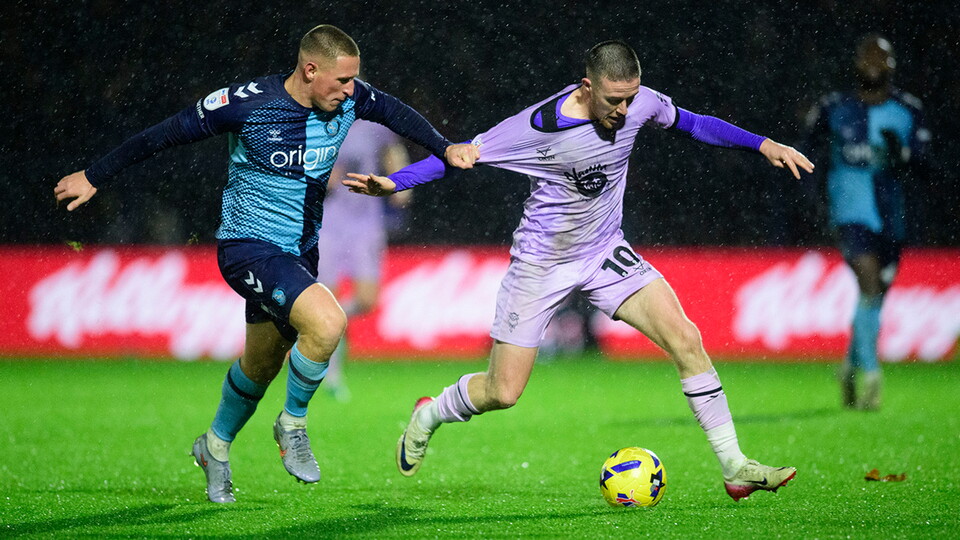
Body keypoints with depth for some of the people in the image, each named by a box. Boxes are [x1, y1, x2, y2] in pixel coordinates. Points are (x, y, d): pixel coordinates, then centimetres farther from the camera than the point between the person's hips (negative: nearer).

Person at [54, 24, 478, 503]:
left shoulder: (348, 99, -7)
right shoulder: (247, 103, -21)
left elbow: (394, 112, 15)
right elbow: (169, 133, -11)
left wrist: (445, 149, 4)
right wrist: (95, 176, -4)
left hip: (301, 254, 7)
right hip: (248, 248, -7)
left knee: (262, 365, 20)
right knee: (327, 320, -29)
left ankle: (215, 447, 47)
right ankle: (292, 425, -4)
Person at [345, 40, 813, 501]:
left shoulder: (641, 103, -11)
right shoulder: (541, 126, -26)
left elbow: (692, 124, 9)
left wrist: (764, 145, 5)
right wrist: (392, 183, -26)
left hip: (606, 254, 4)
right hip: (541, 263, -4)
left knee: (686, 340, -14)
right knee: (501, 394, -2)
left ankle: (734, 468, -7)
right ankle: (428, 416, 32)